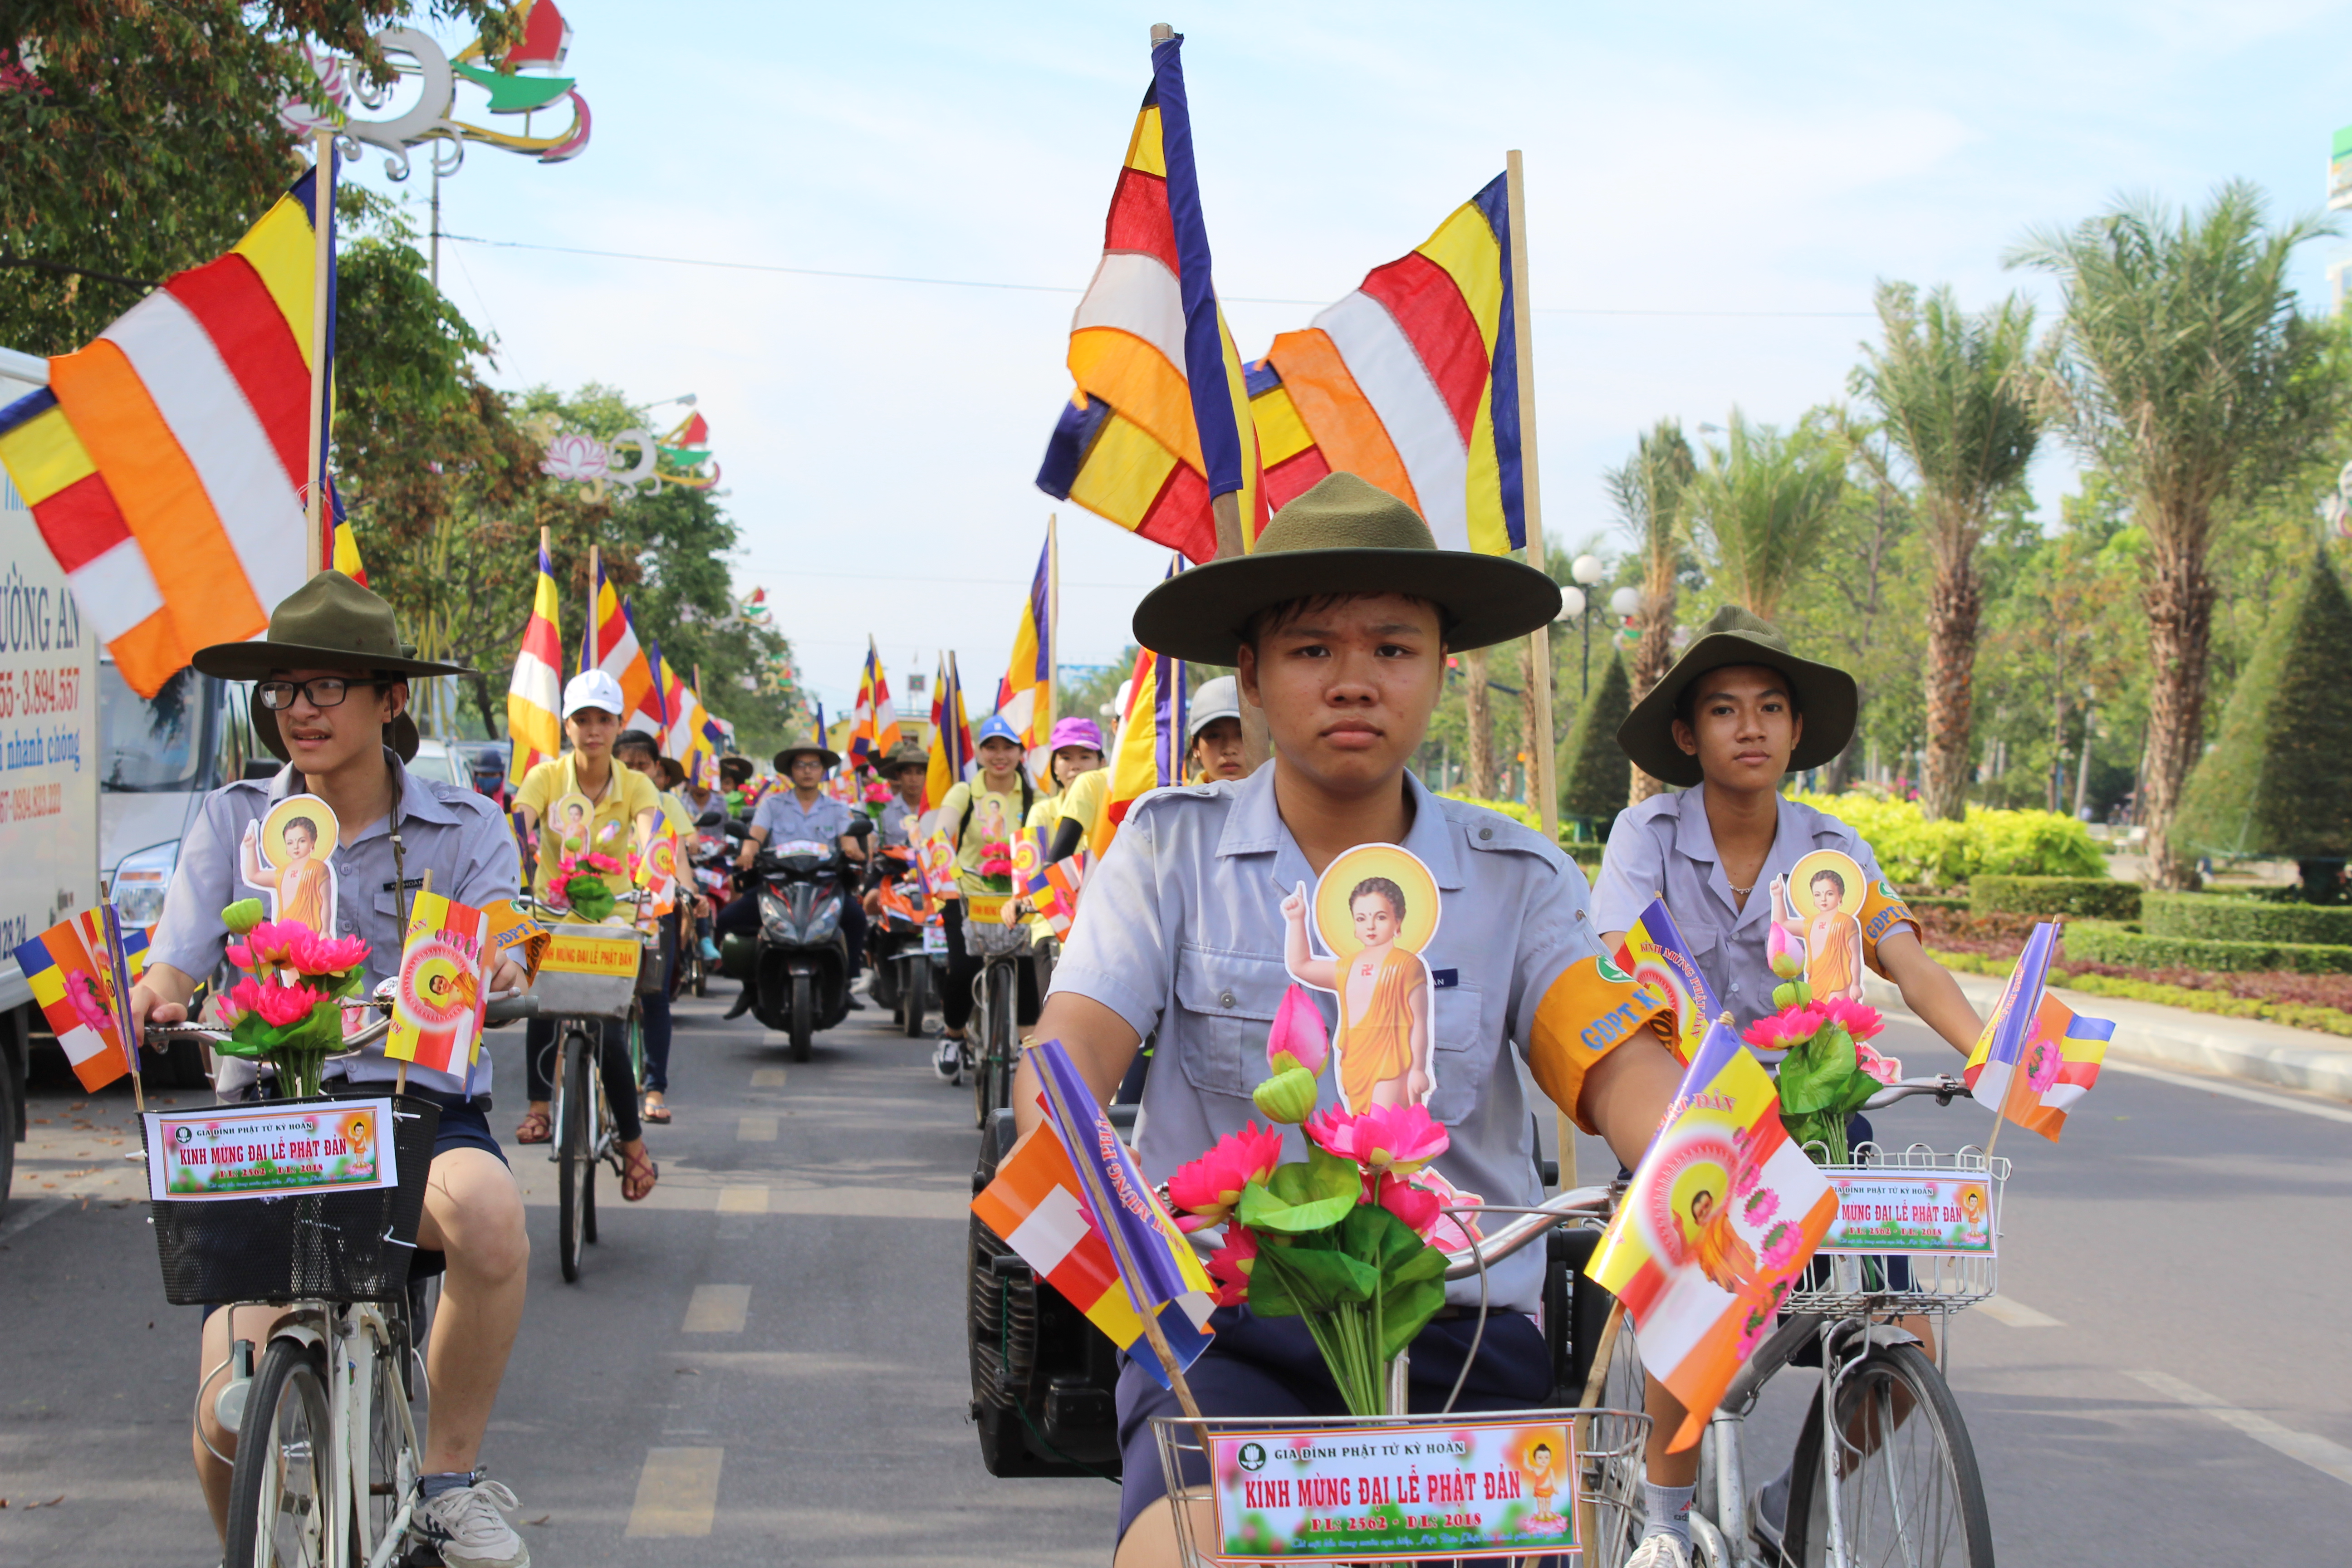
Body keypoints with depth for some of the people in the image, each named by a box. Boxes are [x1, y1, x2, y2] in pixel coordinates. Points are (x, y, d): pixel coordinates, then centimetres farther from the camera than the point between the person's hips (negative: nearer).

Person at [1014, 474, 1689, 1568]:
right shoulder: (1171, 848, 5)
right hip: (1228, 1329, -1)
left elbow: (1620, 1060, -7)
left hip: (1461, 1341, 2)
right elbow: (1074, 1042, -8)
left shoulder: (1520, 880, 8)